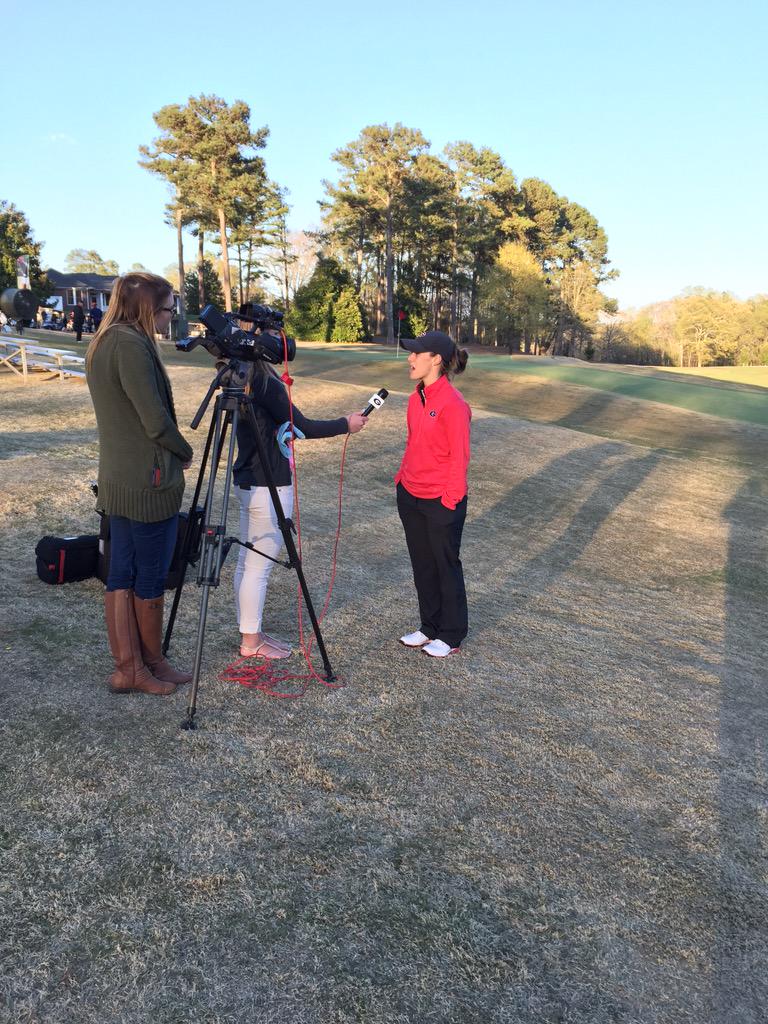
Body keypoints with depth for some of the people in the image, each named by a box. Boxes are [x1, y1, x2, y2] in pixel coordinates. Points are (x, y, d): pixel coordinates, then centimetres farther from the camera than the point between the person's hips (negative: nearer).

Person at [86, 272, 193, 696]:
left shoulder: (101, 343, 12)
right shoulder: (132, 345, -18)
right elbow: (157, 421, -20)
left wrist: (173, 451, 10)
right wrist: (185, 452, -1)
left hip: (117, 481, 9)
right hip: (149, 483, -9)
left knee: (121, 574, 12)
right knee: (150, 579, 5)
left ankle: (127, 667, 20)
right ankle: (151, 665, 21)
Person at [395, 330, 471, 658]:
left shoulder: (453, 404, -19)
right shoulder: (417, 397, 6)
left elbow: (459, 456, -16)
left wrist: (450, 498, -15)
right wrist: (403, 476, 11)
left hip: (441, 502, -8)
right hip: (410, 496, 8)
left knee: (446, 566, 8)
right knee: (421, 564, 17)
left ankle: (451, 636, 25)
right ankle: (429, 627, 34)